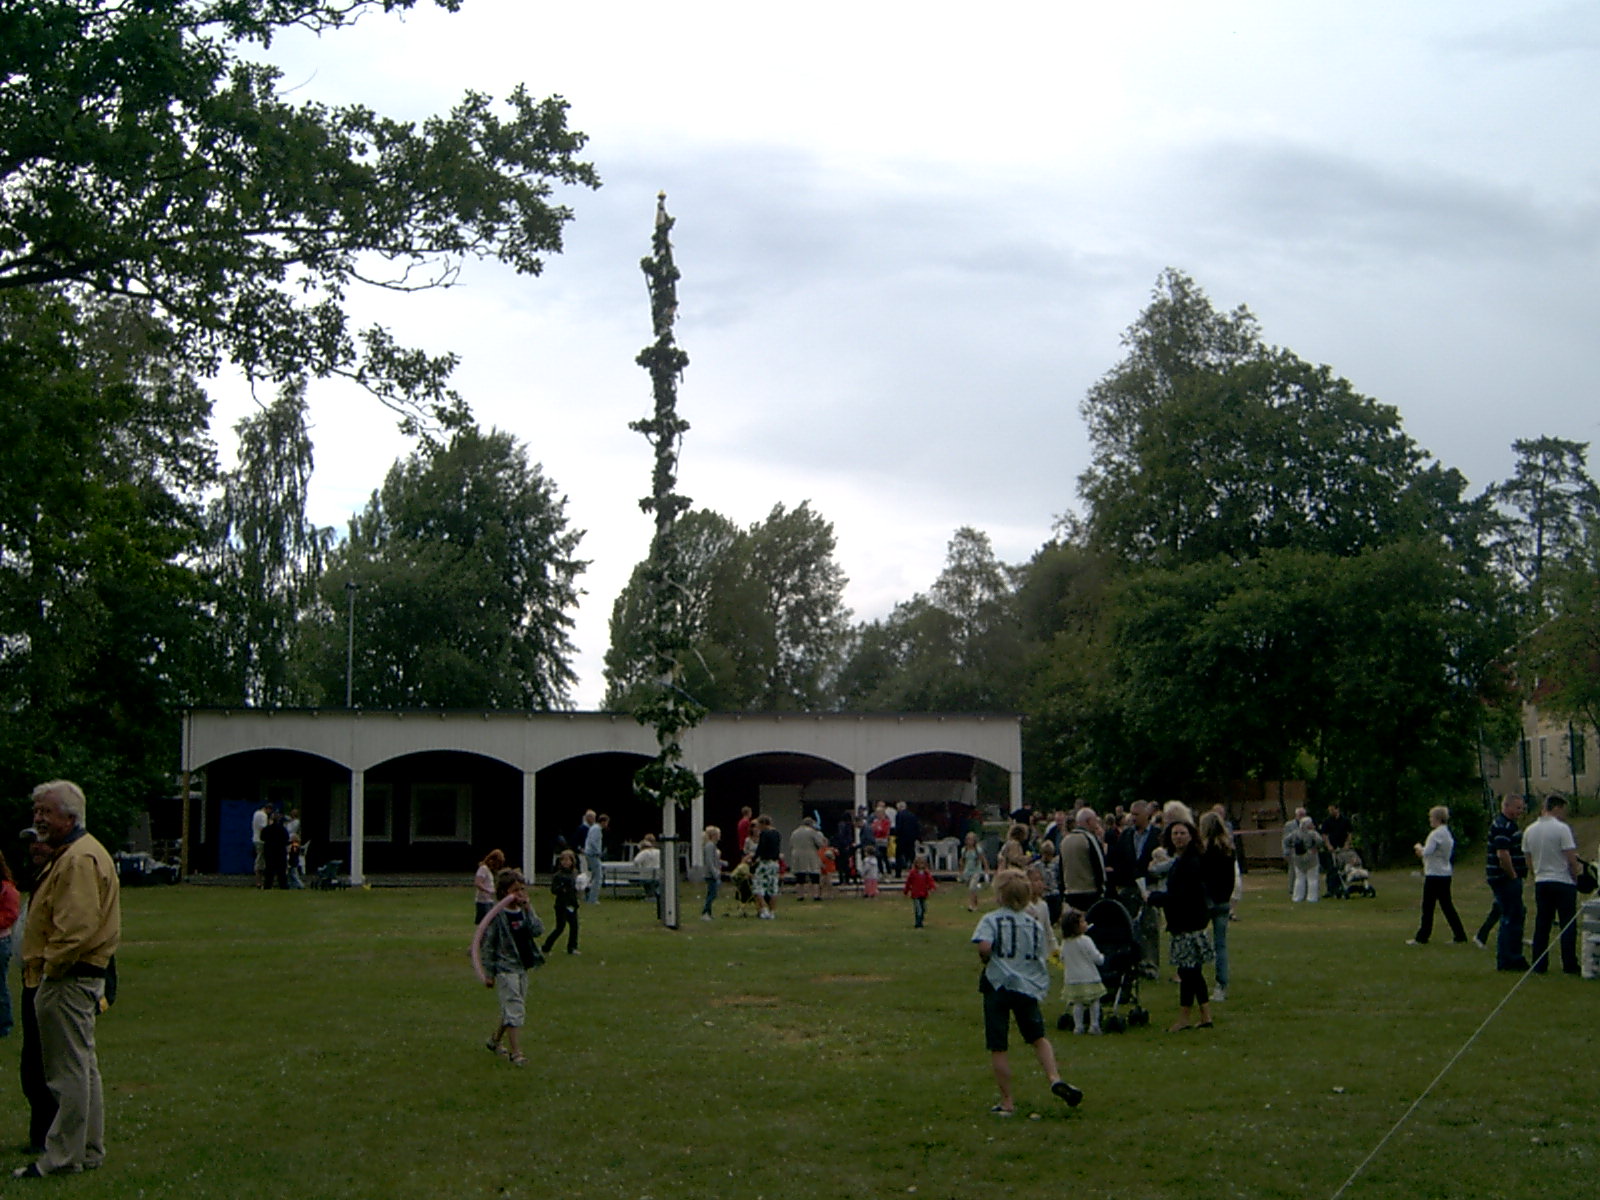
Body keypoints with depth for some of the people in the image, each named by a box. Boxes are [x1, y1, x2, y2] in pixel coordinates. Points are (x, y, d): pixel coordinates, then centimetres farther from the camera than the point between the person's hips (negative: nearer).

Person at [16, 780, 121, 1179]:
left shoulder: (80, 860, -18)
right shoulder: (68, 855, 18)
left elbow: (76, 926, -26)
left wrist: (50, 967, -16)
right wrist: (44, 968, 17)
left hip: (69, 981, -11)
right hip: (74, 977, 11)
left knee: (70, 1072, -5)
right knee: (81, 1067, 16)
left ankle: (62, 1157, 0)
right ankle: (88, 1150, 23)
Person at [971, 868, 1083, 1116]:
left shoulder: (991, 919, -6)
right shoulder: (1035, 925, 9)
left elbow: (984, 947, -23)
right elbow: (1040, 956, 8)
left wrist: (986, 960, -3)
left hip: (998, 985, -4)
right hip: (1028, 986, 4)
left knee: (998, 1048, 4)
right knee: (1038, 1037, 17)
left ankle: (1006, 1102, 8)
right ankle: (1054, 1078, -6)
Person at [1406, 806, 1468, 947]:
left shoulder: (1436, 834, -16)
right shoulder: (1448, 833, 13)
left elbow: (1427, 852, -23)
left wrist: (1419, 848, -2)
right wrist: (1423, 851, 12)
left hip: (1434, 875, -9)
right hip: (1445, 873, 9)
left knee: (1428, 906, -1)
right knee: (1446, 905, 12)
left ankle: (1422, 937, 4)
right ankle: (1459, 935, 11)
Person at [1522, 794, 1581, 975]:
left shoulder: (1530, 831, 6)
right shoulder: (1562, 828, -13)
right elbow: (1571, 859, -14)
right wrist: (1575, 875, 2)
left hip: (1541, 882, 5)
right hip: (1563, 881, -5)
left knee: (1541, 925, 9)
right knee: (1568, 925, 1)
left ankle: (1539, 966, 9)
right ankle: (1569, 965, 1)